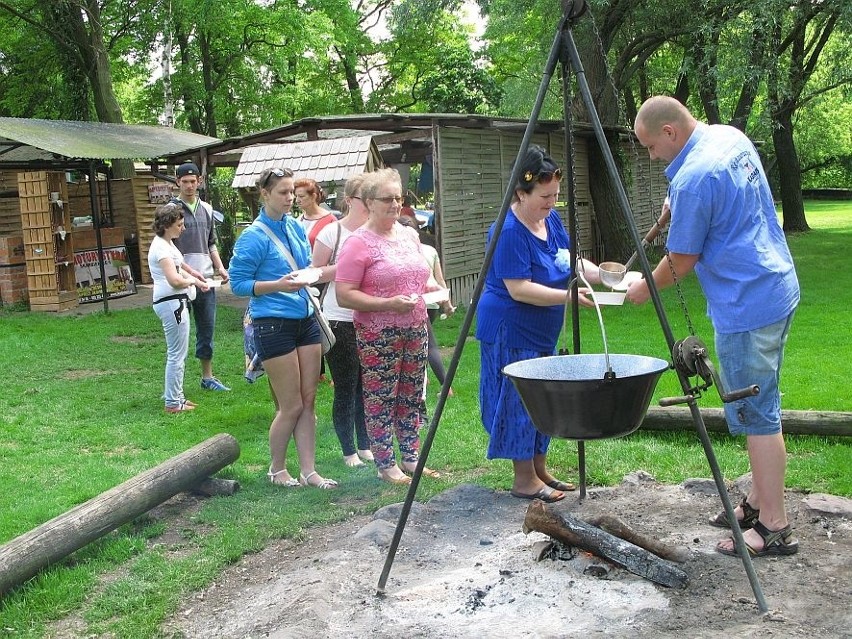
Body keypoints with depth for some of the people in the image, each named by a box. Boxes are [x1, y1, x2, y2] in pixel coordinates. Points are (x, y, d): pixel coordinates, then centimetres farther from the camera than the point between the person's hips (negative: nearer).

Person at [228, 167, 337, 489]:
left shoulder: (296, 227, 8)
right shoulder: (253, 237, -11)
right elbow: (238, 284, -10)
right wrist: (278, 285, -21)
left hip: (306, 319, 7)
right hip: (273, 325, -7)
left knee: (308, 401, 8)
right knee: (291, 407, 1)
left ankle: (308, 471, 17)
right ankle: (277, 470, 21)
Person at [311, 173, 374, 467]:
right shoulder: (332, 232, -6)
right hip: (340, 321, -4)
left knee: (367, 386, 10)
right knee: (346, 389, 4)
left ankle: (365, 445, 25)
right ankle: (349, 451, 17)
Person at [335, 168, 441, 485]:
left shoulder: (409, 235, 11)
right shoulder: (359, 243, -12)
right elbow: (344, 295, -17)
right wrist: (389, 304, -24)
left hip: (415, 328, 7)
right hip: (378, 335, -7)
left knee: (411, 398, 13)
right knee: (381, 400, 2)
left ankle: (410, 457, 26)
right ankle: (386, 465, 13)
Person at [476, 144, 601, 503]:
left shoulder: (551, 219, 6)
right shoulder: (509, 231, -22)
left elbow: (572, 261, 10)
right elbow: (519, 289, -25)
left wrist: (601, 275, -9)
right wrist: (569, 296, -29)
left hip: (542, 331, 10)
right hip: (510, 331, -9)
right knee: (520, 402, -1)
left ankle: (539, 472, 27)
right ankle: (524, 480, 10)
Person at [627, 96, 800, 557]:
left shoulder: (694, 178, -21)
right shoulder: (732, 137, 8)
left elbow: (681, 261, -12)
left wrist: (645, 290, 5)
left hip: (747, 305, -10)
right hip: (777, 289, 10)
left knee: (756, 415, -3)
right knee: (760, 409, 17)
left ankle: (774, 527, 4)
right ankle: (759, 501, 28)